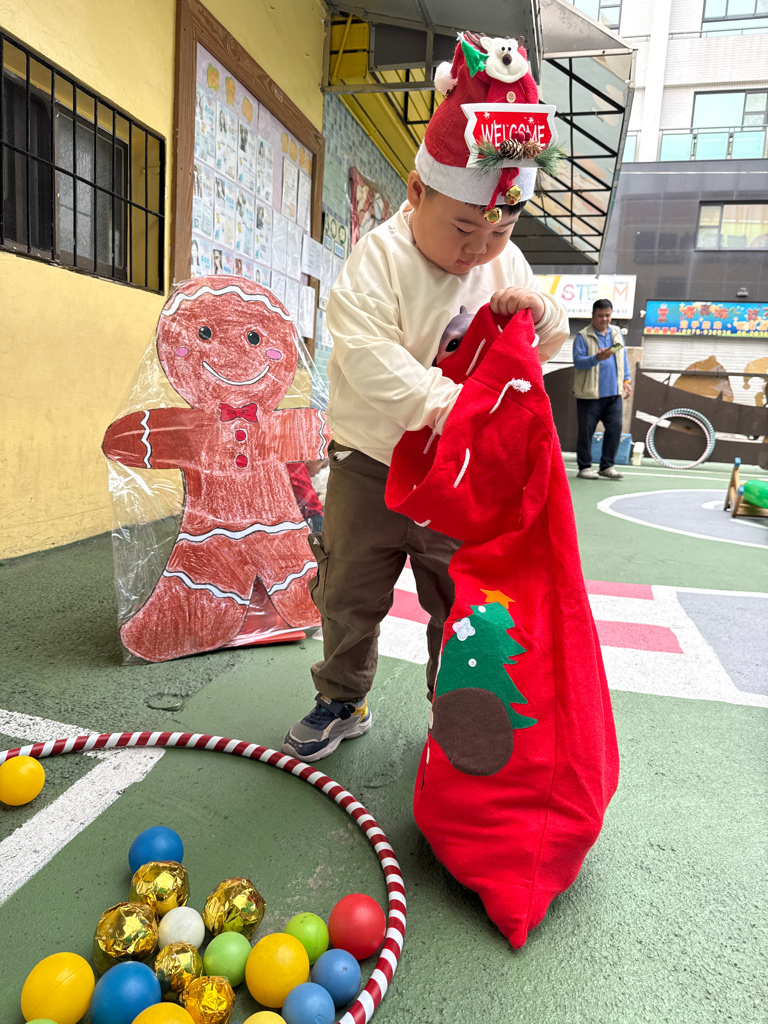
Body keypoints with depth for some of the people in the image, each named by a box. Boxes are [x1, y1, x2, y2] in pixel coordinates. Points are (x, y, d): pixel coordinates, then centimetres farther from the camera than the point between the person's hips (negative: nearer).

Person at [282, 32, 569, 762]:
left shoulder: (507, 264, 3)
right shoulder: (380, 255, -12)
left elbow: (545, 348, 11)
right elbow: (367, 352, -25)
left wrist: (540, 314, -12)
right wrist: (444, 403, -35)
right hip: (371, 463, -2)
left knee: (460, 603, 12)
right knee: (348, 595, 11)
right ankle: (342, 702, 34)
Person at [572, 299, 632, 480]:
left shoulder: (616, 333, 15)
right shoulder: (582, 336, -3)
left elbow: (623, 358, 21)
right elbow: (578, 361, -13)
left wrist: (626, 379, 13)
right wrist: (597, 358, -27)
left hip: (613, 393, 5)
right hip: (589, 393, -5)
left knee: (615, 427, 1)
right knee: (586, 430, -1)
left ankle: (607, 466, 11)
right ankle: (584, 467, 10)